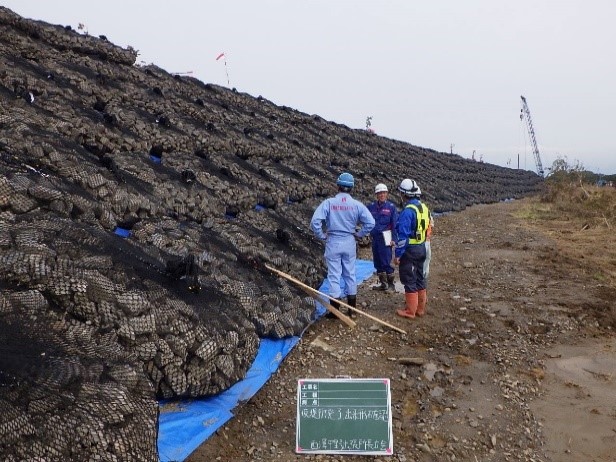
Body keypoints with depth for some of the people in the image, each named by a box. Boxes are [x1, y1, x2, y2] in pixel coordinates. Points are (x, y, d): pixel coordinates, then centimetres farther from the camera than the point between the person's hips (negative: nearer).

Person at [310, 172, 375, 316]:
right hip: (349, 243, 2)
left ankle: (335, 310, 10)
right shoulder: (357, 205, -5)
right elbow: (370, 223, -7)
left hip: (333, 242, -2)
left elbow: (315, 221, -17)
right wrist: (358, 234, 5)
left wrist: (322, 236, -3)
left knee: (334, 275, 5)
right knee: (350, 274, 14)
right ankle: (352, 309, 23)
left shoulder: (328, 203, -11)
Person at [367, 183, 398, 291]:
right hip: (374, 237, 5)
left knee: (386, 262, -6)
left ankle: (391, 284, 7)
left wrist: (393, 239, -8)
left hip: (385, 238, -5)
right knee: (377, 262, 11)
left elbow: (395, 224, -4)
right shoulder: (371, 206, 5)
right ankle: (383, 283, 23)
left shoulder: (391, 206, -3)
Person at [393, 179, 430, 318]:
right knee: (419, 279, 16)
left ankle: (410, 311, 8)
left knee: (409, 281, 1)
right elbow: (427, 229, 12)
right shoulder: (424, 207, 6)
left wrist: (398, 254, -15)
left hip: (409, 250, -8)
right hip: (421, 248, 8)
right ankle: (420, 308, 25)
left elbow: (403, 235, -21)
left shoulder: (408, 210, -20)